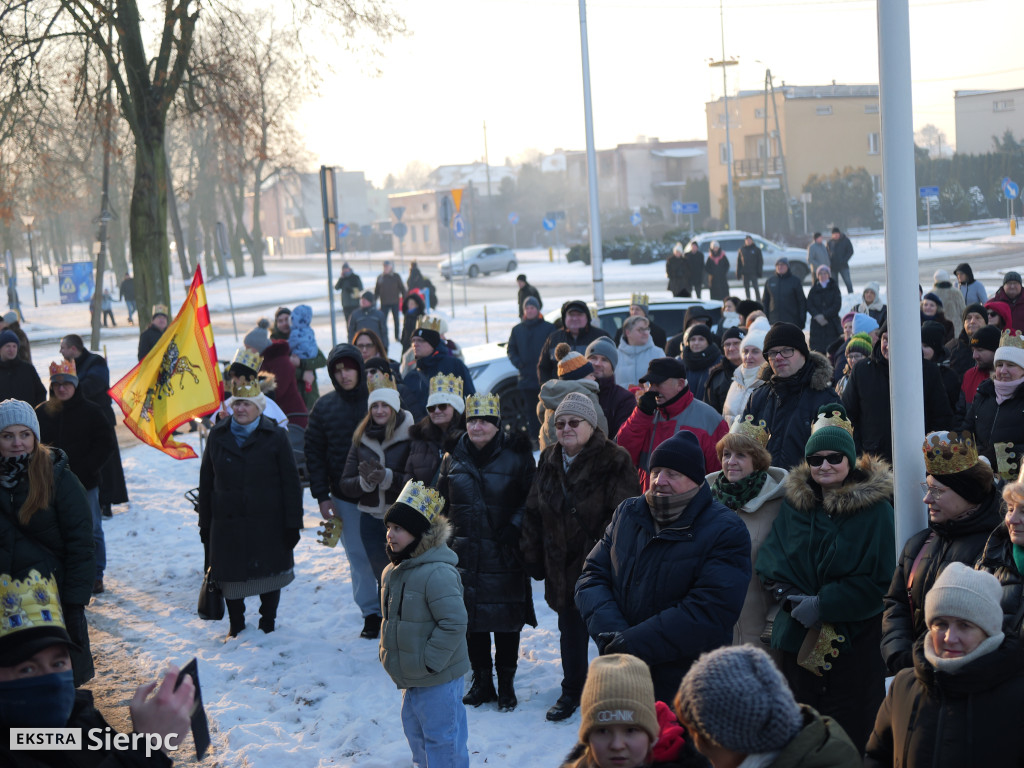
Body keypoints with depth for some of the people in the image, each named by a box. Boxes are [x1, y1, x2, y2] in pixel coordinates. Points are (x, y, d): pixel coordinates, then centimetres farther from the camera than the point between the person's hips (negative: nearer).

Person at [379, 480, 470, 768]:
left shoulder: (437, 573, -25)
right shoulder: (393, 571, 6)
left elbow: (454, 622, -26)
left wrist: (429, 663, -22)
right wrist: (388, 651, 13)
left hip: (438, 679, -9)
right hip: (411, 678, 9)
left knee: (441, 737, 0)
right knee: (415, 731, 22)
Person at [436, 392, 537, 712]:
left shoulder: (516, 457, -5)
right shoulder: (453, 459, 6)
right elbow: (442, 502, 16)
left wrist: (515, 525, -12)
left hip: (504, 555, -3)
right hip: (466, 553, 3)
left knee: (507, 618, 3)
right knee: (472, 617, 8)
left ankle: (506, 684, 17)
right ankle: (481, 681, 22)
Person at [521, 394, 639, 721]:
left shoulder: (614, 461, -14)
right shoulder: (549, 460, 5)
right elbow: (533, 513, 12)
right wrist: (533, 556, 10)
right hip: (562, 567, 6)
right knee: (570, 630, 18)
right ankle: (572, 691, 33)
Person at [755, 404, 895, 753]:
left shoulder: (875, 509, -5)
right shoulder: (794, 504, 7)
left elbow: (878, 580, -10)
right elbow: (769, 562, 3)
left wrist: (822, 605, -16)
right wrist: (793, 599, -15)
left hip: (855, 639, -4)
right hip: (799, 637, 4)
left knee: (850, 735, -1)